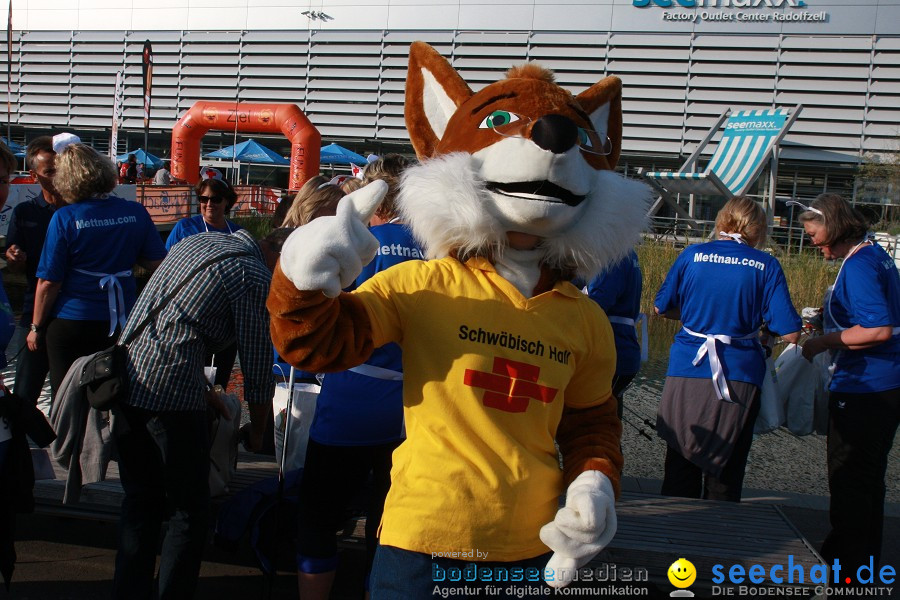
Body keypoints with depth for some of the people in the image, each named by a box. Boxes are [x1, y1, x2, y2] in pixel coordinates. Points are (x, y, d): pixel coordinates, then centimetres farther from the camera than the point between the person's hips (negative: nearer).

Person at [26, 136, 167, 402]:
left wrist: (37, 327, 0)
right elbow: (156, 263, 3)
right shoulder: (135, 212, -5)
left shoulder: (64, 218, -14)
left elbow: (49, 283, -11)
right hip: (122, 321, 4)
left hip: (71, 325, -3)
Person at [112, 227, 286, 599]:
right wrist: (257, 435, 15)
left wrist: (203, 389, 31)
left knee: (141, 501, 18)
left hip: (124, 381, 8)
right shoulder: (256, 279, -5)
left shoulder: (197, 242, 19)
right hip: (171, 393, -8)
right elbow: (257, 372, -1)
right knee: (190, 512, 5)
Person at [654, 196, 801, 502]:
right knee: (725, 478, 11)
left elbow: (661, 307, 11)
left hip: (686, 373, 1)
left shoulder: (692, 255, 0)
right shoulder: (766, 265, -4)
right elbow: (790, 332, -6)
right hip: (738, 378, -1)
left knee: (680, 469, 12)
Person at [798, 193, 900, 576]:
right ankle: (866, 564, 29)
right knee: (868, 480, 18)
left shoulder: (858, 265, -19)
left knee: (848, 483, -1)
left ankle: (847, 565, 7)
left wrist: (825, 342, -17)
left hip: (864, 389, -10)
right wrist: (827, 323, 15)